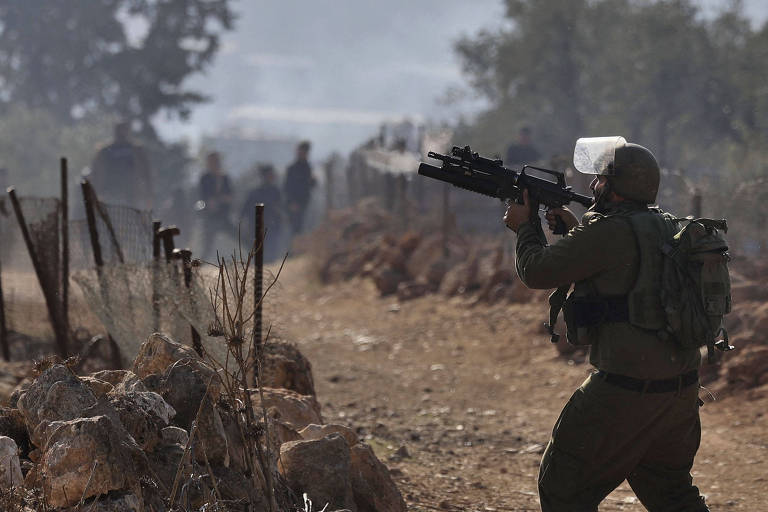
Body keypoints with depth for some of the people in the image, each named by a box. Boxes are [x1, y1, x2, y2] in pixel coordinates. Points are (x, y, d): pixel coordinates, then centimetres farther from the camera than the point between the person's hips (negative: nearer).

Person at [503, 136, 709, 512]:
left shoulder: (610, 231, -15)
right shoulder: (665, 228, 10)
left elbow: (537, 272, -8)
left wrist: (525, 227, 10)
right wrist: (575, 229, 23)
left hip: (626, 390, -8)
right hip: (683, 388, 8)